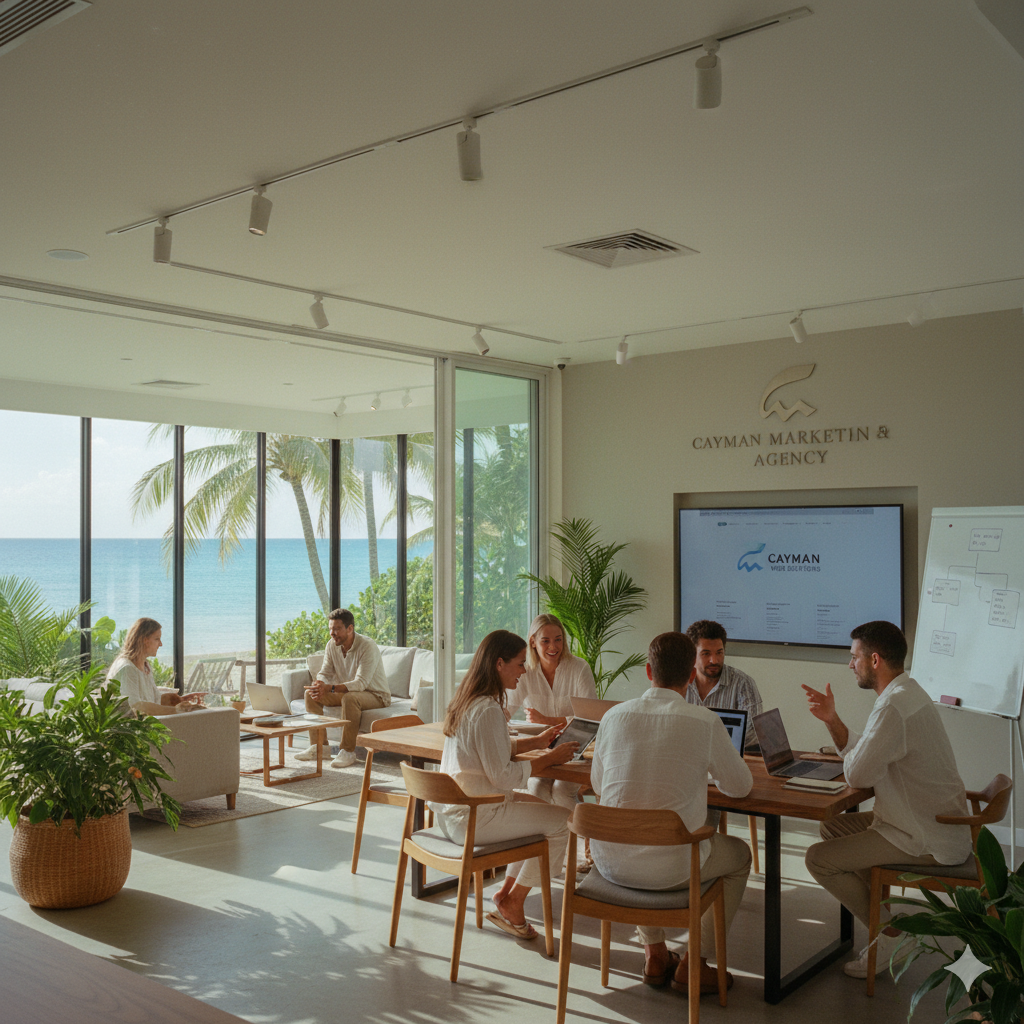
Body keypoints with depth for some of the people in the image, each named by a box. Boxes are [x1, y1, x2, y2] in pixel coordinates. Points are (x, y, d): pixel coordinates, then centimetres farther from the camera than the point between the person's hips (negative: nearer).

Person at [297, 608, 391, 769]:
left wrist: (330, 688, -46)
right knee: (310, 694, -7)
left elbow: (361, 683, -34)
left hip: (375, 695, -7)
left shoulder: (368, 647, -26)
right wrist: (319, 686, -28)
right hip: (348, 692, 7)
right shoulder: (332, 645, -5)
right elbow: (325, 673, -2)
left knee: (350, 698, -38)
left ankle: (348, 751, -28)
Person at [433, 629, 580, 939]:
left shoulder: (466, 699, 7)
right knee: (561, 820, -6)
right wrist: (550, 758, -12)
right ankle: (512, 903, 7)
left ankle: (507, 890, 22)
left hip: (451, 811, 10)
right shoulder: (488, 709, -24)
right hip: (472, 817, -10)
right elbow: (503, 776, -23)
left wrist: (536, 742, 14)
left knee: (541, 807, 20)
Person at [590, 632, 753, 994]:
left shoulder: (614, 715, -1)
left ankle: (655, 954, 38)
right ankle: (693, 964, 26)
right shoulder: (706, 723, -11)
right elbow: (740, 786, 5)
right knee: (739, 855, 27)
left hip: (609, 861, 4)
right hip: (669, 866, -3)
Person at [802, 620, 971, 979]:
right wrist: (832, 720, 4)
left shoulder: (895, 706, -25)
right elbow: (858, 755, 16)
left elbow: (857, 774, -25)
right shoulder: (906, 693, 10)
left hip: (928, 840, -11)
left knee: (818, 859, -9)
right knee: (832, 827, 20)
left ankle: (891, 935, 4)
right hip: (935, 824, 11)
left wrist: (849, 754, -4)